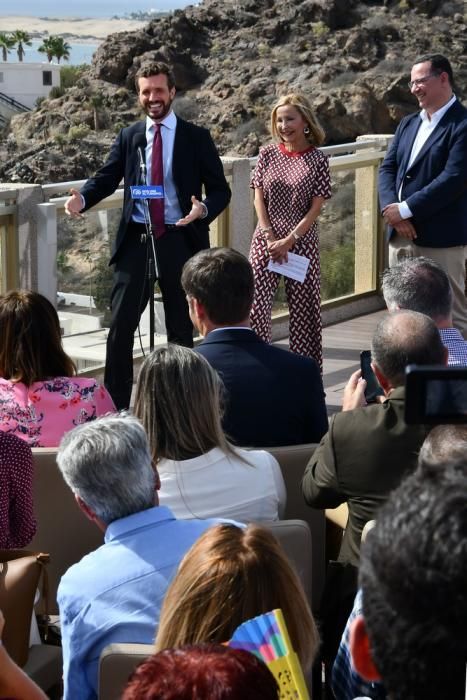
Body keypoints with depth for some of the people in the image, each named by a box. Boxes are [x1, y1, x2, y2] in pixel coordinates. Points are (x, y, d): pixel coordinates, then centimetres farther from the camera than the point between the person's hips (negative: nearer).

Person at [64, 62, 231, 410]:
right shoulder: (129, 137, 7)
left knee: (181, 327, 9)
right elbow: (106, 178, 1)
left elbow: (220, 190, 0)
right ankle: (115, 405, 6)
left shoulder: (196, 137, 1)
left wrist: (204, 209, -22)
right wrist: (83, 199, -20)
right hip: (136, 238, 1)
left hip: (181, 240, -1)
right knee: (120, 324, -2)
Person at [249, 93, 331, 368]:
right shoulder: (268, 154, 5)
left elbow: (315, 208, -5)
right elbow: (259, 199, 3)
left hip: (301, 241, -2)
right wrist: (270, 239, -7)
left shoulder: (318, 160, -2)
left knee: (303, 307, 3)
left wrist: (289, 241, -12)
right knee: (257, 304, -5)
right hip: (266, 241, 2)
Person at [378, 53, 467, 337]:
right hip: (402, 235, 8)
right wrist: (391, 209, -9)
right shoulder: (408, 124, 16)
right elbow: (388, 169, 10)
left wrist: (405, 210, -17)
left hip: (441, 239, -8)